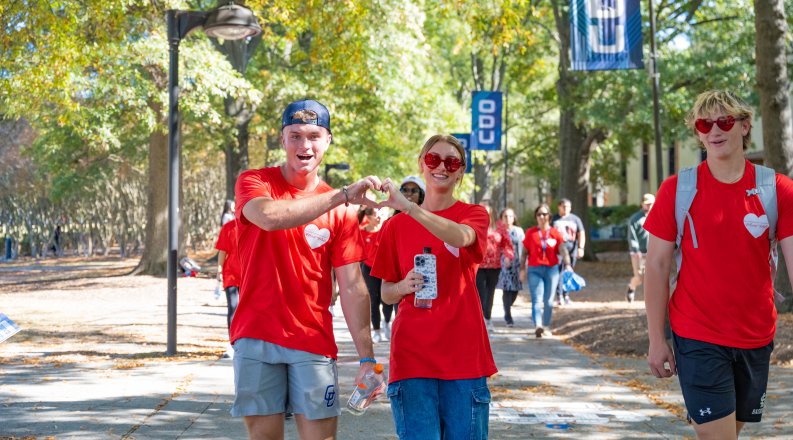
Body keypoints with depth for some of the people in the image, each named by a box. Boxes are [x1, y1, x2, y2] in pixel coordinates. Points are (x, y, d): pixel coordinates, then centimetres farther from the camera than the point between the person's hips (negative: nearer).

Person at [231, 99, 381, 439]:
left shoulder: (342, 210, 3)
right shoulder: (254, 182, 0)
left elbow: (352, 287, 0)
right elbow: (269, 216, -24)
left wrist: (367, 357, -7)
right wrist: (342, 195, -29)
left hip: (313, 341, 1)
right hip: (256, 337, -1)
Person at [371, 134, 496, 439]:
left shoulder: (474, 215, 4)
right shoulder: (396, 226, 9)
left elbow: (461, 237, -21)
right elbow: (386, 293, 14)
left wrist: (409, 207, -34)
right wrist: (404, 286, -10)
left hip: (463, 353, -1)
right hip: (412, 354, 1)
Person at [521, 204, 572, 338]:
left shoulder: (555, 233, 4)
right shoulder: (530, 233, 4)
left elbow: (563, 250, -5)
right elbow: (524, 252, 7)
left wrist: (567, 265, -20)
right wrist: (522, 269, 4)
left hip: (551, 269, 1)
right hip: (534, 270, -1)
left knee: (548, 301, 7)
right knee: (537, 299, -13)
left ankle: (546, 327, 17)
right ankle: (538, 326, -26)